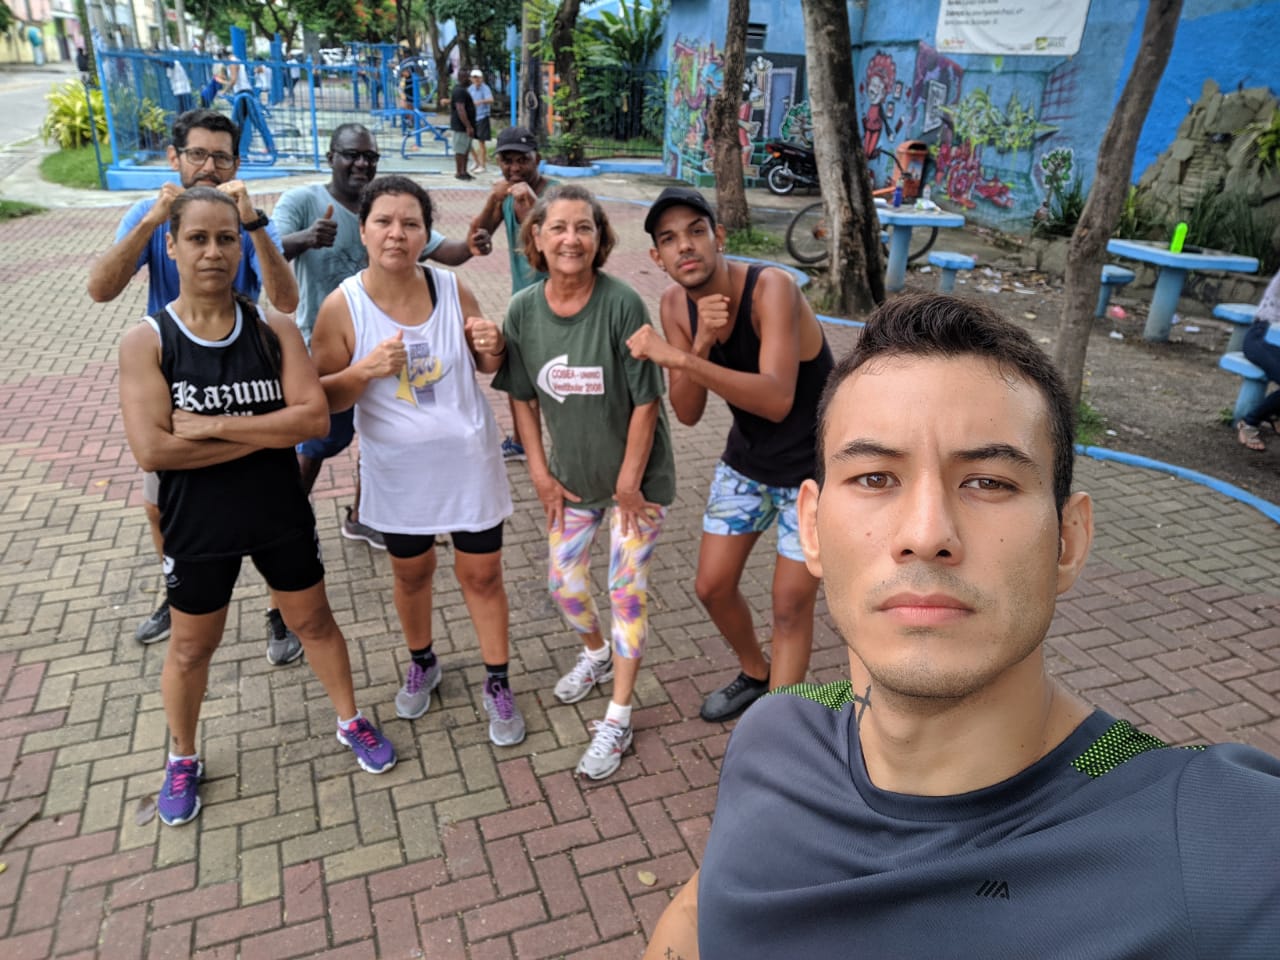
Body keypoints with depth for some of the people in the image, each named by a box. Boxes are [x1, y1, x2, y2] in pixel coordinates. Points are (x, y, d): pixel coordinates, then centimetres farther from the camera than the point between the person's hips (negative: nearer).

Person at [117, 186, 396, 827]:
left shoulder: (274, 330, -7)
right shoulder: (145, 341, -12)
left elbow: (314, 418, -19)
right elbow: (151, 449, -22)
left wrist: (213, 426, -24)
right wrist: (268, 431, -21)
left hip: (280, 515, 1)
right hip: (196, 527, -1)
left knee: (314, 621, 18)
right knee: (191, 647, 18)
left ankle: (350, 720, 41)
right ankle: (182, 759, 43)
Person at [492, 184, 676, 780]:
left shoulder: (622, 304, -22)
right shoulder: (523, 310, -9)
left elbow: (646, 400, -18)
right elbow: (522, 396, 2)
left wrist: (629, 481, -15)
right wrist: (540, 472, 0)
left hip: (636, 475, -4)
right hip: (572, 474, 5)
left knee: (626, 588, 2)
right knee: (563, 581, 15)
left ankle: (617, 720, 18)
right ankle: (597, 654, 48)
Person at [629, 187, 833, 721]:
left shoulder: (771, 288, -28)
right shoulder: (675, 304, -9)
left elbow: (776, 400, -41)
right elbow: (687, 414, -12)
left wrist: (677, 358, -44)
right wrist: (699, 342, -29)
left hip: (815, 467, -6)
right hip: (746, 462, 6)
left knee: (790, 607, 0)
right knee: (712, 587, 13)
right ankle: (755, 675, 42)